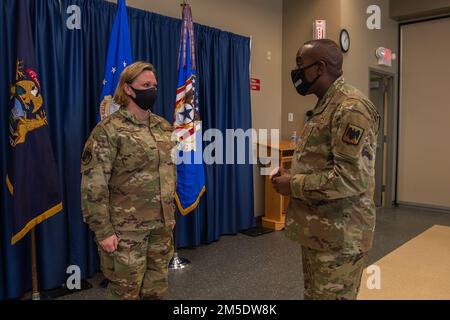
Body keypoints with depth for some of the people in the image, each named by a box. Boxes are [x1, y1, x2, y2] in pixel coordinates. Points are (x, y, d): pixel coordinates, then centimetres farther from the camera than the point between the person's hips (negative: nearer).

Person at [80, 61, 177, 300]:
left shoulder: (163, 126, 8)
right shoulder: (109, 130, -13)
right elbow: (93, 184, -15)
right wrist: (102, 230, -17)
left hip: (162, 224, 6)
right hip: (127, 228, -6)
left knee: (157, 287, 18)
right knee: (126, 290, 9)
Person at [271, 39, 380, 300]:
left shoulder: (351, 108, -18)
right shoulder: (326, 107, 14)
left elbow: (351, 177, -27)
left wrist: (293, 185, -17)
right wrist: (292, 175, 4)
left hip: (338, 237, -10)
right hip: (318, 231, 10)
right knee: (314, 294, 21)